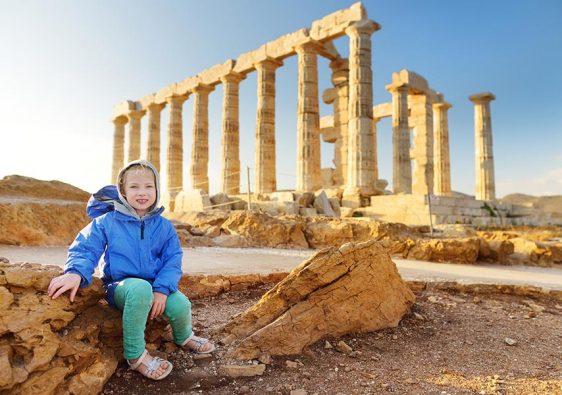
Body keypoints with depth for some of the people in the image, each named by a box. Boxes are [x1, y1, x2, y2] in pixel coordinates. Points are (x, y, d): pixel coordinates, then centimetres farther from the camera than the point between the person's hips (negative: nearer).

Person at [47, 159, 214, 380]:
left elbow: (173, 260, -2)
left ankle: (183, 337, 15)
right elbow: (85, 248, -7)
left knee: (180, 305, -25)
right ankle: (135, 355, -18)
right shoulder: (107, 222, -5)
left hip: (157, 286, 3)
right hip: (120, 286, -3)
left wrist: (162, 289, -17)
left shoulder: (164, 226, 1)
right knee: (141, 288, -39)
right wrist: (76, 273, -30)